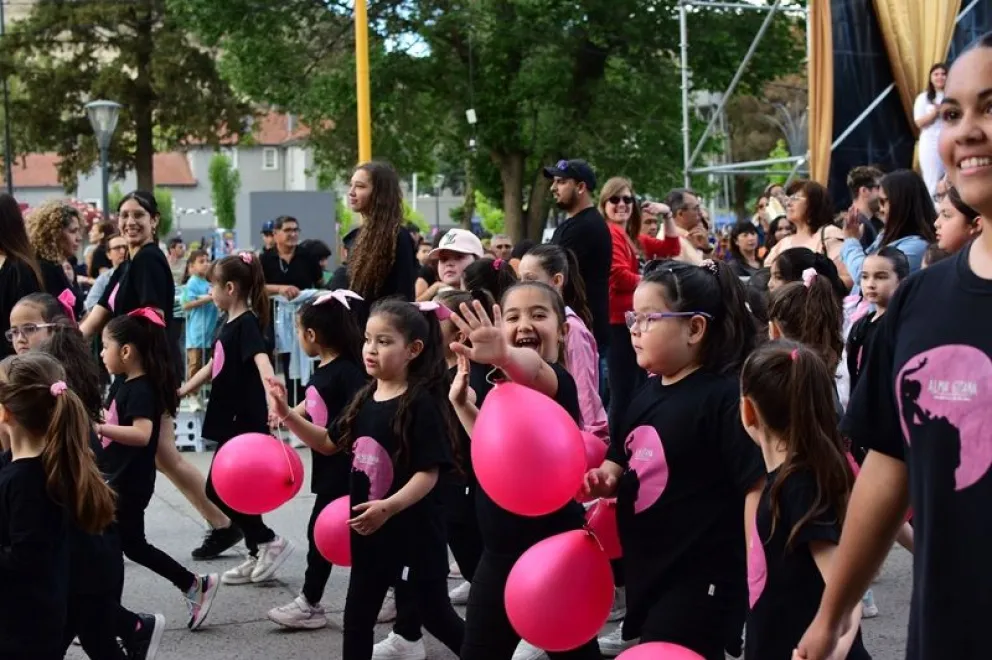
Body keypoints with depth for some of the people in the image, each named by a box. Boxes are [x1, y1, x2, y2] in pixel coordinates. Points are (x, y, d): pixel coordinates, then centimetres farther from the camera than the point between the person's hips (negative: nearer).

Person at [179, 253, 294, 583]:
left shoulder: (247, 324, -16)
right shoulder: (230, 323, 11)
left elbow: (262, 360, -33)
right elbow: (213, 366, 23)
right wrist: (182, 391, 30)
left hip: (245, 422, -9)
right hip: (231, 421, 9)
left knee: (217, 491, -7)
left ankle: (270, 541, 2)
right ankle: (259, 554, 18)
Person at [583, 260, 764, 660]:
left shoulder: (727, 396, -16)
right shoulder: (647, 393, 9)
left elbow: (759, 487, -19)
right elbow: (623, 466, 22)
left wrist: (758, 585, -22)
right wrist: (602, 480, -2)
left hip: (698, 585, -9)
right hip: (647, 574, 9)